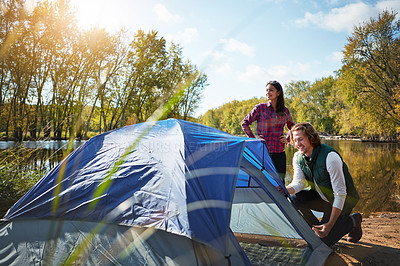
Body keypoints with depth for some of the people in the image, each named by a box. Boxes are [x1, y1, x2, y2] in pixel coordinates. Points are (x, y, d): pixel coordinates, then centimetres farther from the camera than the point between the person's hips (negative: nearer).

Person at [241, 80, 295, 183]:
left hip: (279, 153, 3)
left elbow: (292, 126, 26)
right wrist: (253, 138, -2)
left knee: (280, 182, 4)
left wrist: (287, 139, 11)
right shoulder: (260, 108, 0)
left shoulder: (285, 111, 10)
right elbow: (244, 123, 5)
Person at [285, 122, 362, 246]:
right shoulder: (298, 157, -9)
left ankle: (353, 221, 11)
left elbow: (340, 194, -28)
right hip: (321, 197, 6)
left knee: (324, 239, -14)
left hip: (343, 201, -6)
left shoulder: (330, 157, -30)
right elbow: (298, 183, -12)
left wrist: (330, 225, -29)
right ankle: (316, 227, 4)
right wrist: (283, 190, -35)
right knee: (293, 199, -19)